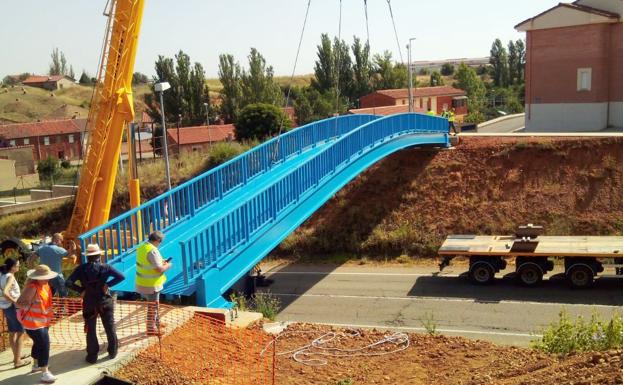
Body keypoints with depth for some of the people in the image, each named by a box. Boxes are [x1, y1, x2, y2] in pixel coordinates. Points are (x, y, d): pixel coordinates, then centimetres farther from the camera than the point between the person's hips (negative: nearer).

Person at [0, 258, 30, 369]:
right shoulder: (10, 277, -20)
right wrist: (15, 301, -22)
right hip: (12, 307, -9)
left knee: (12, 332, 20)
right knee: (20, 333, -2)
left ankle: (16, 356, 33)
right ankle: (17, 361, -1)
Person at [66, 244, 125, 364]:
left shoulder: (81, 269, -8)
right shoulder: (105, 267, -9)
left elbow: (68, 283, -15)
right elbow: (121, 276, -17)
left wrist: (80, 290, -7)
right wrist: (108, 284, -11)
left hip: (89, 304, 0)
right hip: (105, 303, 0)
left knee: (91, 330, 13)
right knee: (110, 328, 16)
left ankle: (92, 356, 19)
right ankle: (113, 352, 27)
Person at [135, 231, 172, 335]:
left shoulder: (141, 247, 4)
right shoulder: (152, 251, -25)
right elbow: (159, 269, -25)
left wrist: (161, 262, 12)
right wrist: (168, 266, -7)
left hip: (143, 282, 9)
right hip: (151, 284, -9)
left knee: (154, 304, 25)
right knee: (153, 306, 6)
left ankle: (156, 323, 39)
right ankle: (151, 329, 17)